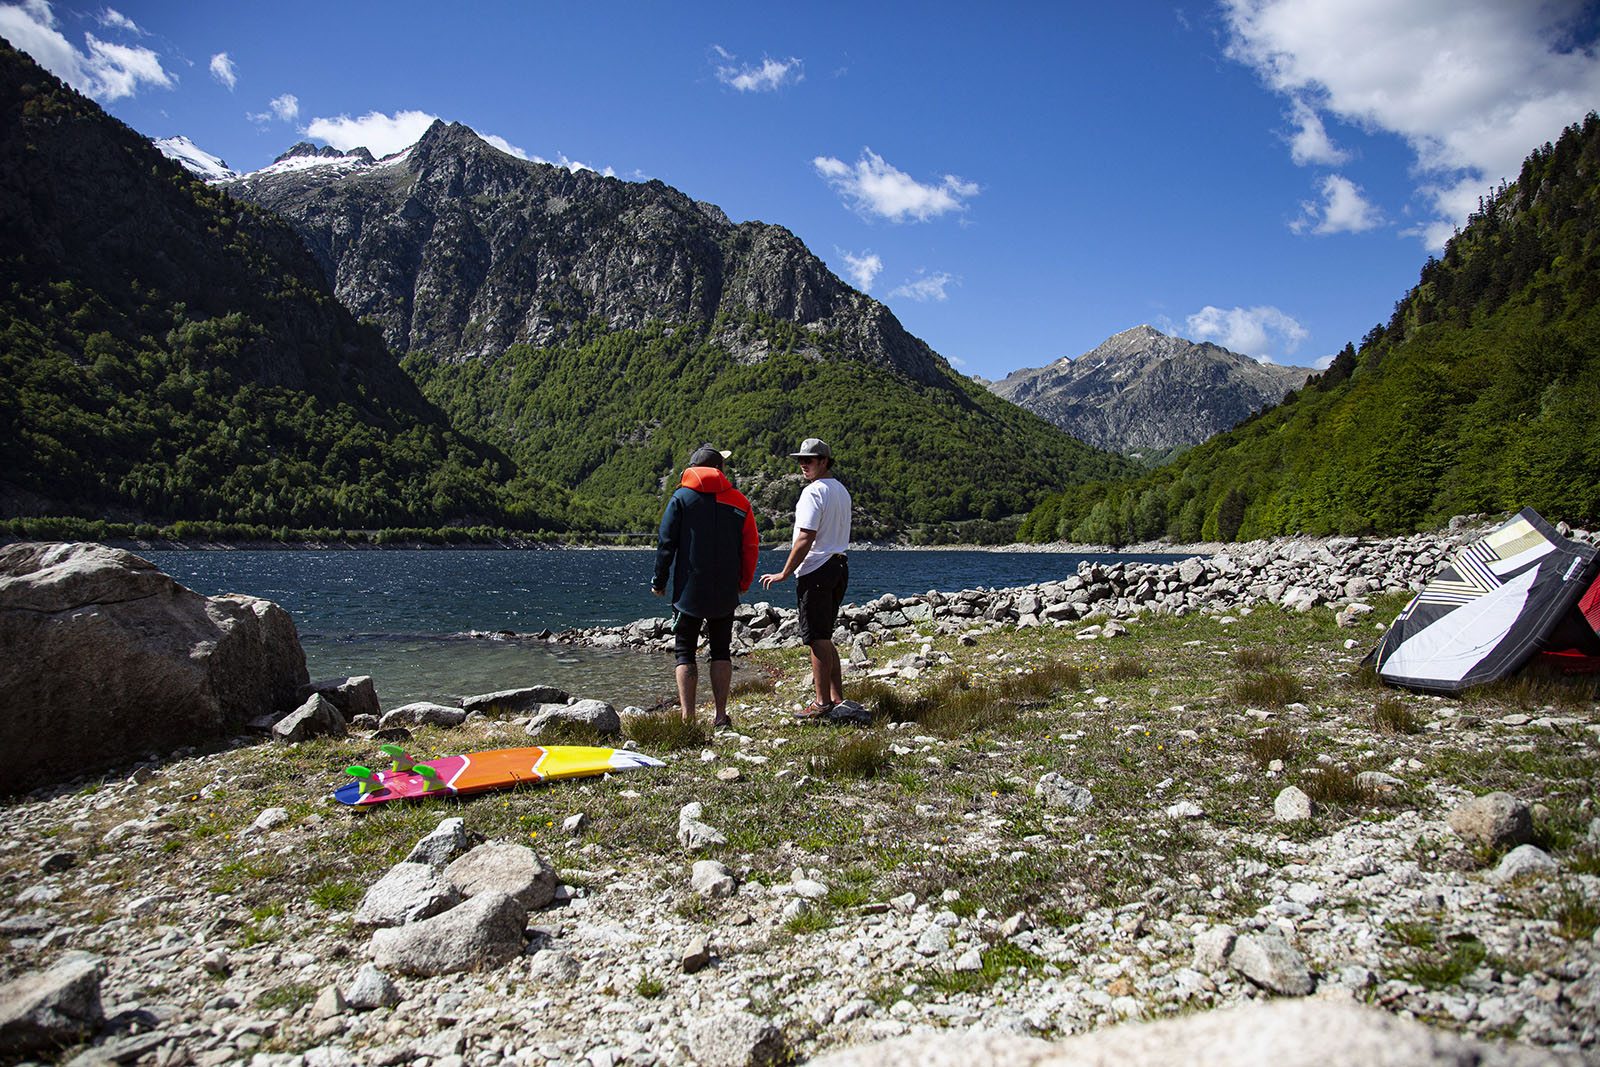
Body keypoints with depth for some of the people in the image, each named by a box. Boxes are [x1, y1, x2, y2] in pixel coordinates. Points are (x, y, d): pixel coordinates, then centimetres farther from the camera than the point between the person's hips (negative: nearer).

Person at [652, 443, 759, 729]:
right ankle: (721, 716, 9)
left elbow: (666, 543, -5)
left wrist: (659, 581, 3)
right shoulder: (739, 501, 4)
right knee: (721, 652, 12)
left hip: (689, 591, -2)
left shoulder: (681, 497, -2)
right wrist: (743, 584, 14)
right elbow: (750, 547, 4)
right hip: (725, 594, 2)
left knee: (684, 652, 5)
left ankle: (688, 717, -3)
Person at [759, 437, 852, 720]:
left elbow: (805, 539, -20)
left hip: (816, 570, -10)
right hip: (839, 567, 10)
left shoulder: (814, 491, -14)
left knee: (817, 638, -5)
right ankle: (837, 698, 19)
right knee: (824, 636, 16)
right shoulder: (841, 490, 17)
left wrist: (784, 573, -14)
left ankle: (822, 703, -2)